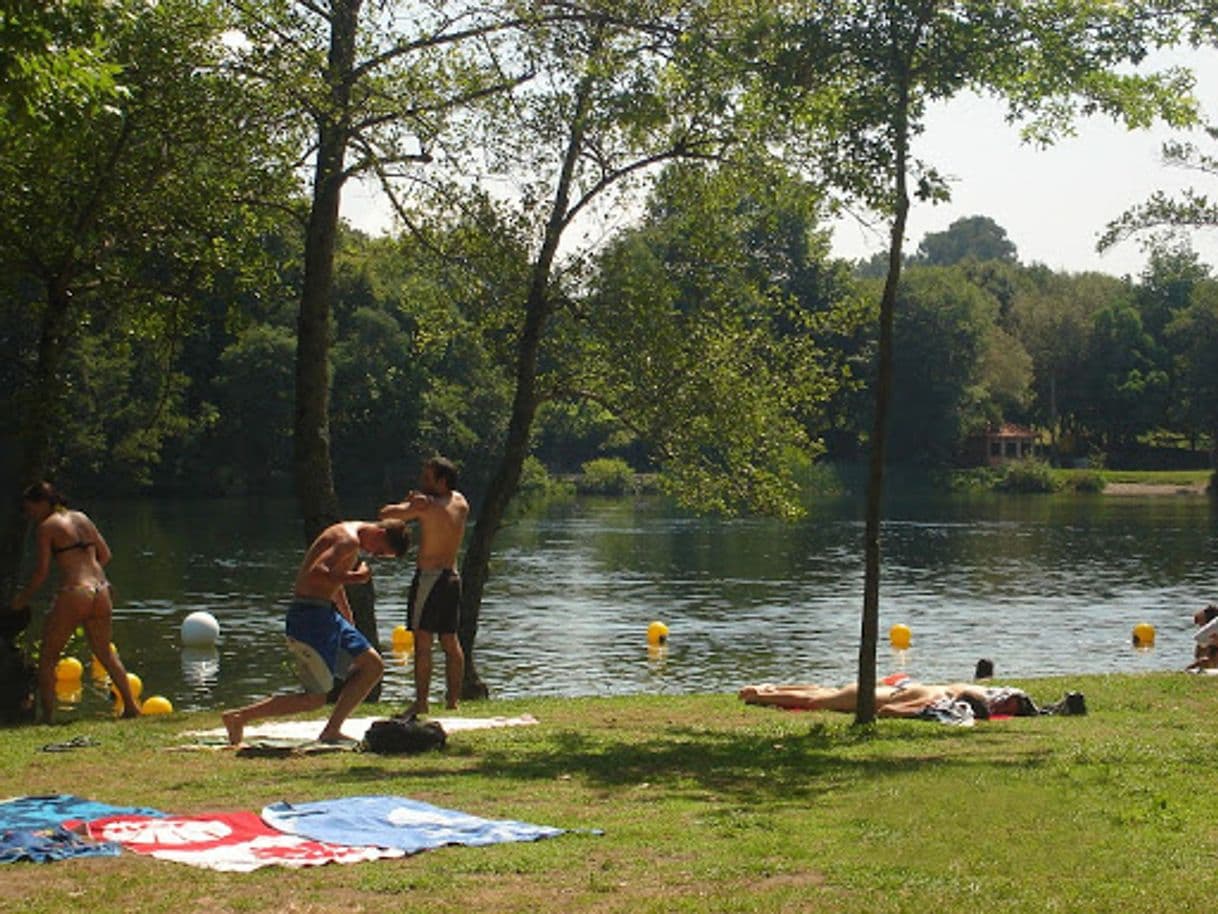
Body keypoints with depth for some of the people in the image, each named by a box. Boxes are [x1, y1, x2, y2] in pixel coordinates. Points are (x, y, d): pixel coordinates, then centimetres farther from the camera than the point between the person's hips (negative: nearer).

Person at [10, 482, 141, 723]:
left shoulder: (46, 527, -4)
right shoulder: (82, 518, 14)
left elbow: (41, 571, -7)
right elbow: (105, 554, 17)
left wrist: (23, 597, 5)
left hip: (73, 594, -6)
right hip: (101, 592, 6)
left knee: (47, 656, 7)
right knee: (105, 653, 23)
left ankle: (47, 715, 1)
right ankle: (131, 706, 22)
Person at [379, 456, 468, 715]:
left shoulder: (426, 505, -14)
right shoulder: (461, 503, 7)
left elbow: (386, 513, -12)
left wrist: (406, 504, 7)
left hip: (429, 575, -7)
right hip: (452, 575, 7)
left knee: (423, 641, -5)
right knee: (450, 642, 12)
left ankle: (421, 702, -7)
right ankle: (453, 700, 14)